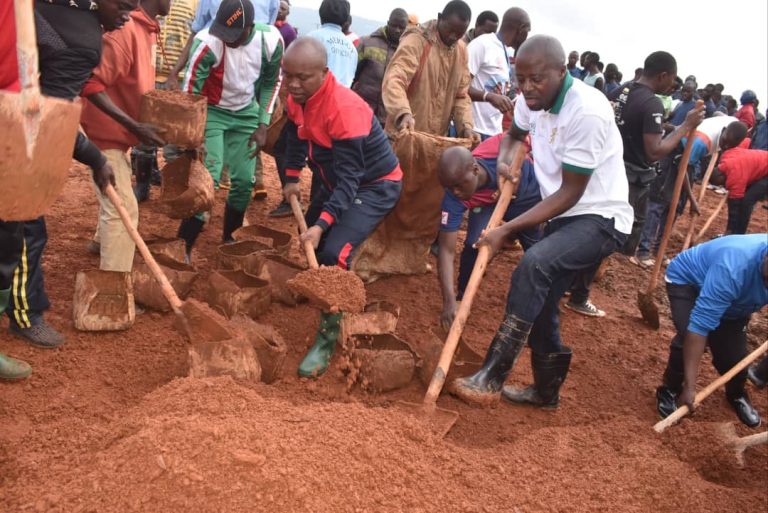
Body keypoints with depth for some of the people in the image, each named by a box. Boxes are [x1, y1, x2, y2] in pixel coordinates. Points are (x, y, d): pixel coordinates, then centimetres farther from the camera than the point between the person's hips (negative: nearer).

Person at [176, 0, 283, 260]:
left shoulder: (271, 40, -19)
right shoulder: (207, 43, -30)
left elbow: (271, 83, 0)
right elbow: (190, 93, -22)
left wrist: (263, 125, -4)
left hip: (246, 113, 4)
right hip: (212, 112, -3)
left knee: (245, 180, 1)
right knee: (208, 178, -15)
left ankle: (229, 238, 24)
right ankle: (183, 247, -4)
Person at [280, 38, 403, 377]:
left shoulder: (345, 110, -34)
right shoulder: (298, 97, -10)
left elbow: (349, 178, -35)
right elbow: (296, 136, 11)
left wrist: (322, 224, -43)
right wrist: (292, 178, 2)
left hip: (375, 186, -9)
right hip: (337, 182, 9)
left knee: (333, 254, -25)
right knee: (306, 242, 22)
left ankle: (327, 340, -11)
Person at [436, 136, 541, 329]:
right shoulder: (454, 199, -40)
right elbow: (446, 250, -40)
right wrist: (449, 301, -49)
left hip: (530, 196, 1)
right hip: (487, 204, -1)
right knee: (475, 245, -23)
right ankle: (462, 297, 1)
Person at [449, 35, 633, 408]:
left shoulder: (587, 112, -25)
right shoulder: (533, 100, -1)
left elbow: (570, 193, -22)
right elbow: (514, 133, 23)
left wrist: (507, 230, -23)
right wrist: (504, 158, -1)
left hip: (600, 218, -9)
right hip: (564, 215, 9)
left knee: (534, 264, -31)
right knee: (540, 301, 10)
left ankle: (491, 378, -25)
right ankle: (547, 390, 30)